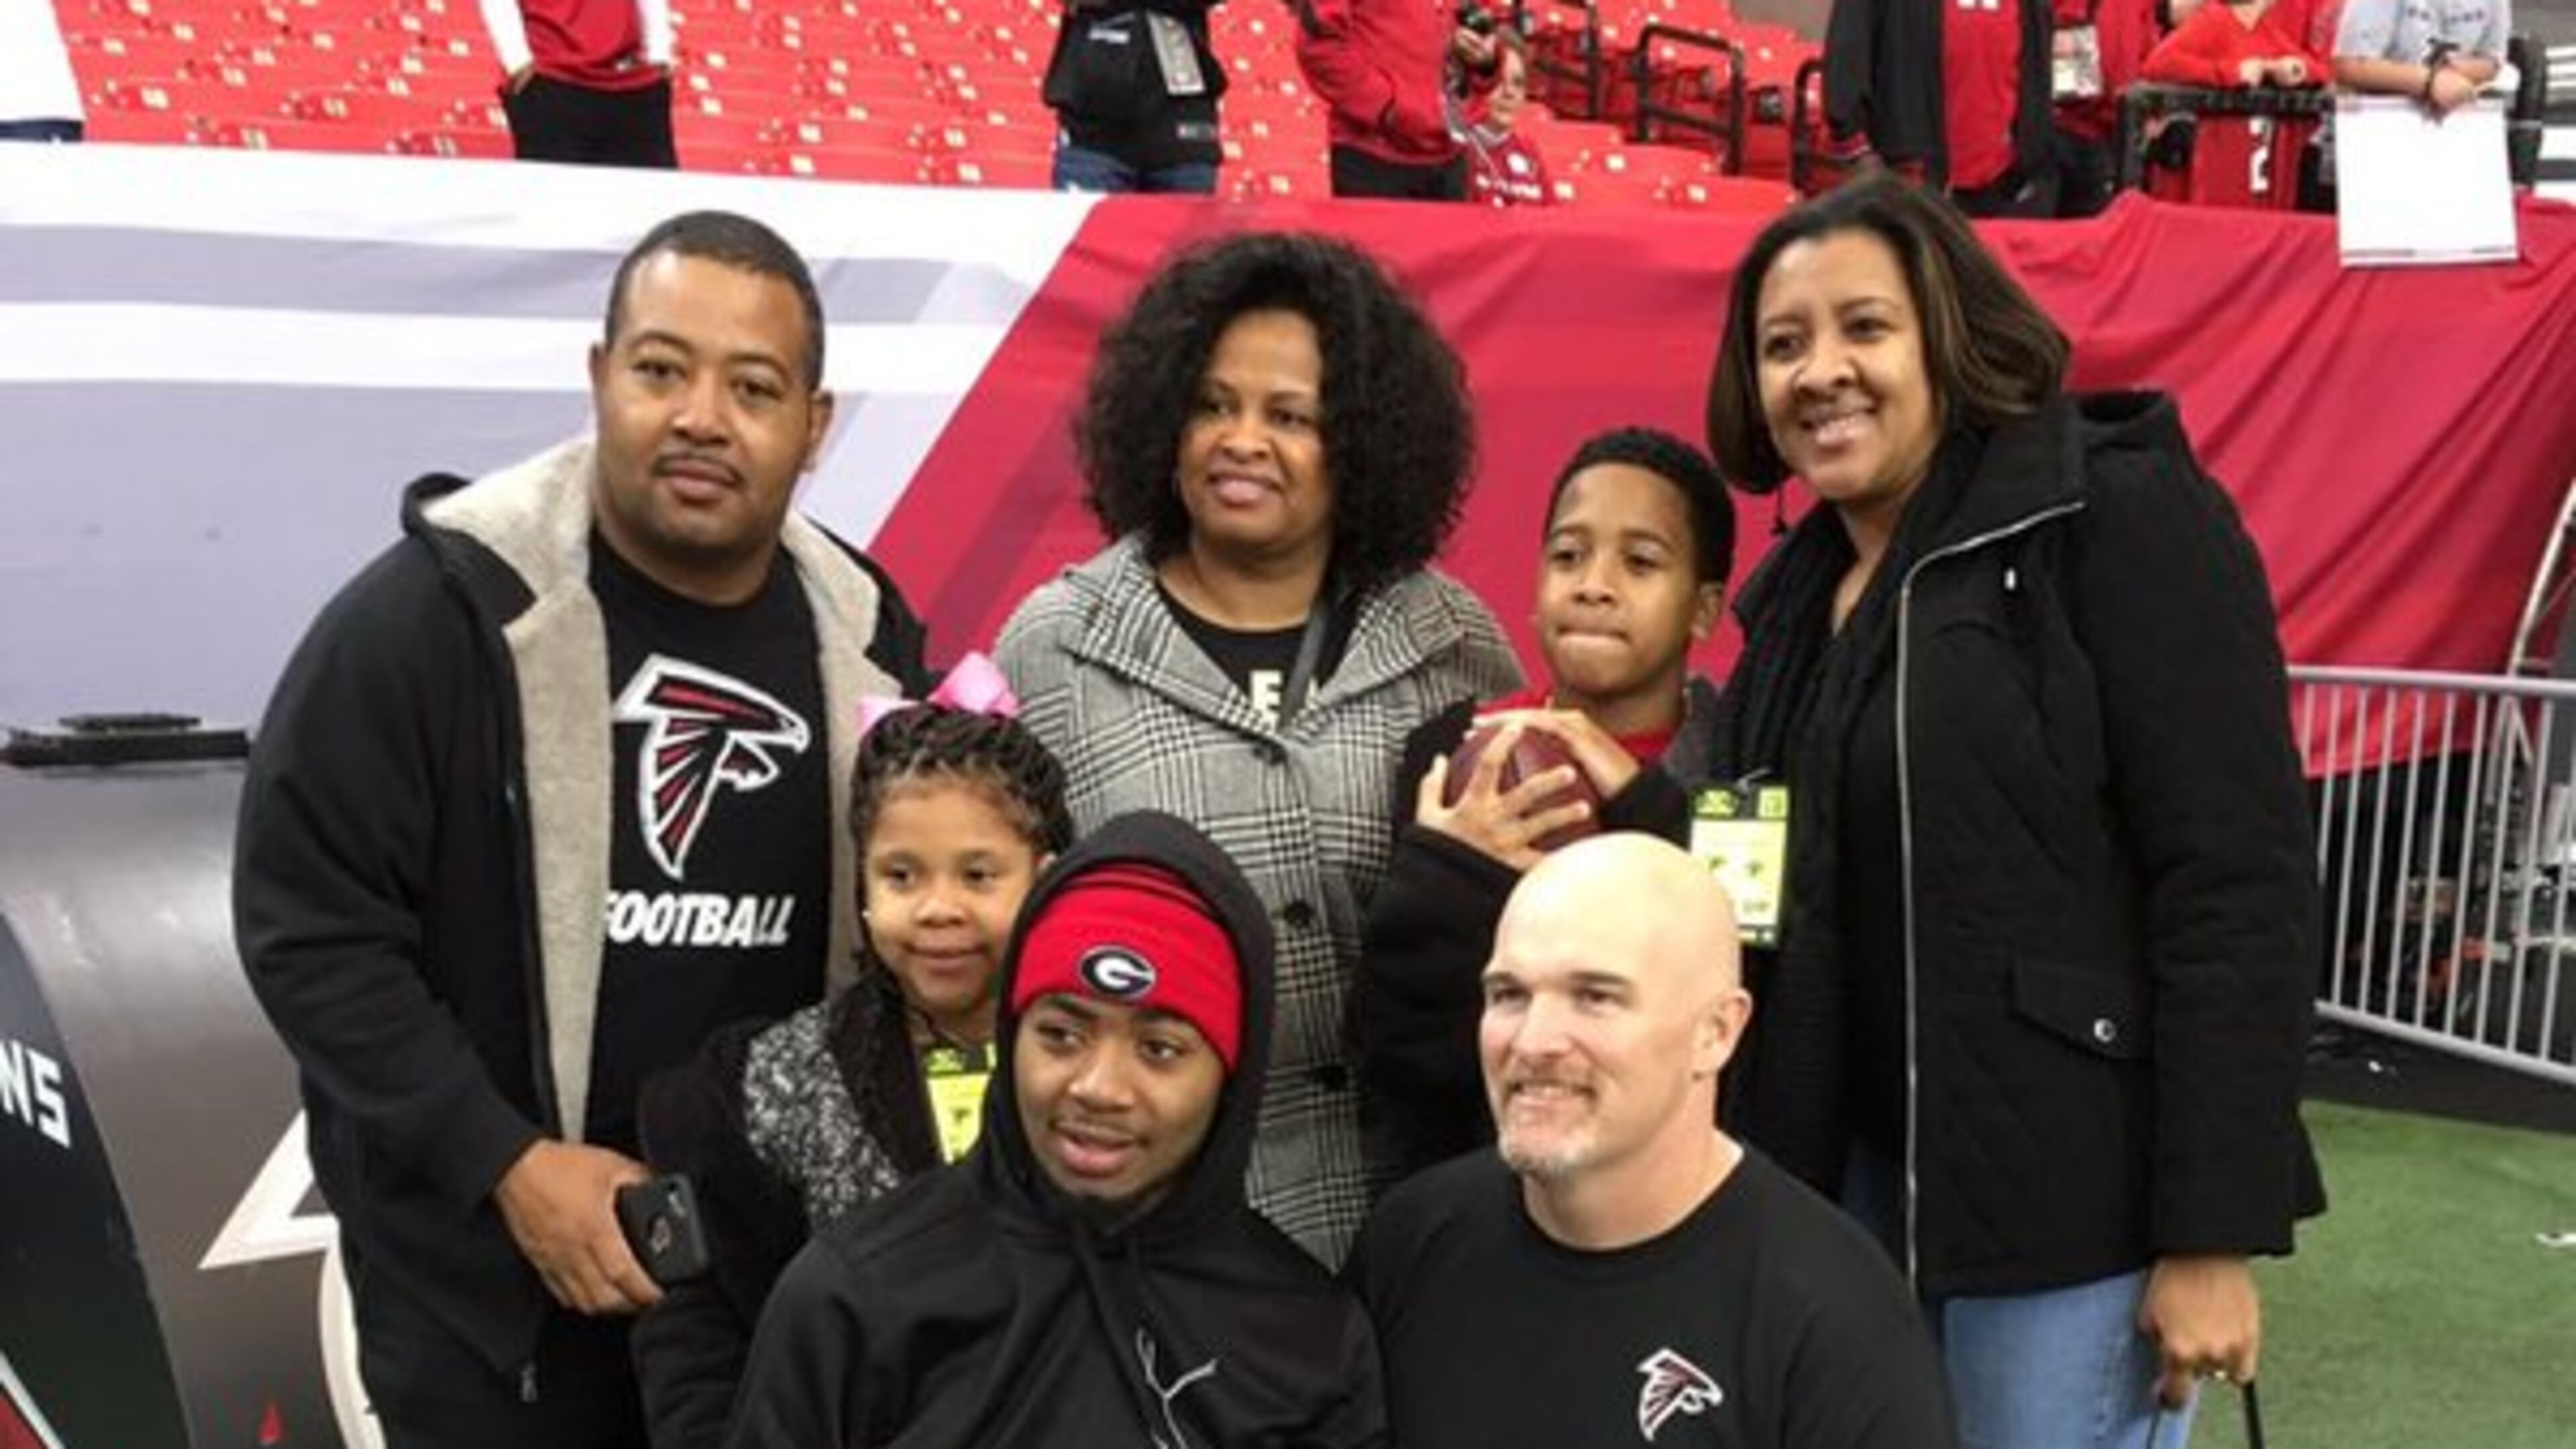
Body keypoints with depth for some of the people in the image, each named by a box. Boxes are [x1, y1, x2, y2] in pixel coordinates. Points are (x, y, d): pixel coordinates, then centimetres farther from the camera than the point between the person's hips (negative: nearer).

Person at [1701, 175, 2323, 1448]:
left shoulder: (2119, 517, -11)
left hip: (2069, 1190, -6)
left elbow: (2236, 880, -17)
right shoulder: (1799, 591, 11)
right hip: (1853, 1177, 7)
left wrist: (2214, 1232, -19)